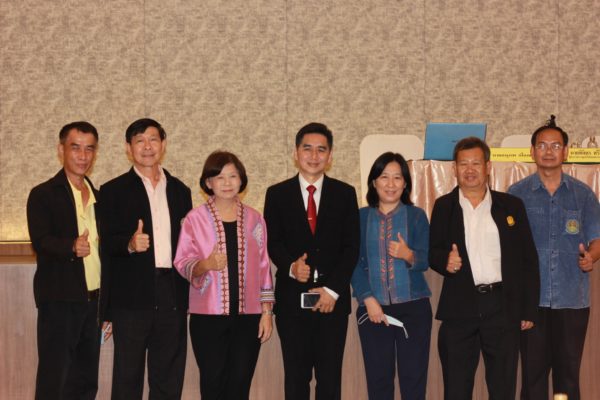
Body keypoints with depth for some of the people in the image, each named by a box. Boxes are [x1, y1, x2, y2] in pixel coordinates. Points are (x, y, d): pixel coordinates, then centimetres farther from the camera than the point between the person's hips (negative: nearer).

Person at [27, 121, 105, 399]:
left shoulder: (97, 196, 16)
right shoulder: (43, 195, -3)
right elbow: (40, 241, -16)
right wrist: (72, 247, -35)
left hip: (93, 301, 6)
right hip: (59, 302, -6)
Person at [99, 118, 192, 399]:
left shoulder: (179, 191, 15)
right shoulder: (113, 191, 3)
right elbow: (107, 241, -6)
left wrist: (188, 294, 9)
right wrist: (129, 244, -27)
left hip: (173, 295, 4)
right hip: (131, 297, -4)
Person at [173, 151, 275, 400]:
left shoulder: (254, 219, 8)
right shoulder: (195, 218, 0)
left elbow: (263, 267, 10)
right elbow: (182, 263, -3)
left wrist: (267, 312, 5)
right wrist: (206, 264, -23)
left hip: (248, 316, 2)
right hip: (208, 316, -2)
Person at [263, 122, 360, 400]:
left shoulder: (345, 194, 7)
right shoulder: (277, 194, 7)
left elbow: (351, 246, 3)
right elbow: (272, 242, 3)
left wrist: (332, 289, -7)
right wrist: (291, 266, -18)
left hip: (333, 298, 0)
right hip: (292, 297, 0)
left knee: (330, 377, 3)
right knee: (296, 377, 5)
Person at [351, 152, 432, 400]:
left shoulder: (416, 215, 4)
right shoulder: (360, 217, 6)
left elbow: (426, 260, -4)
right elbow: (354, 263, 2)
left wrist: (408, 255, -26)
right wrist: (368, 300, -10)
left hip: (413, 307, -1)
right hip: (373, 308, 1)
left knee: (414, 377, -1)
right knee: (378, 379, 4)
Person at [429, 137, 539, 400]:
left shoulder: (512, 206, 6)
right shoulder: (443, 206, 7)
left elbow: (528, 261, 5)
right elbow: (432, 251, 9)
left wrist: (529, 310, 1)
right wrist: (445, 261, -15)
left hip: (503, 306, 0)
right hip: (459, 308, 0)